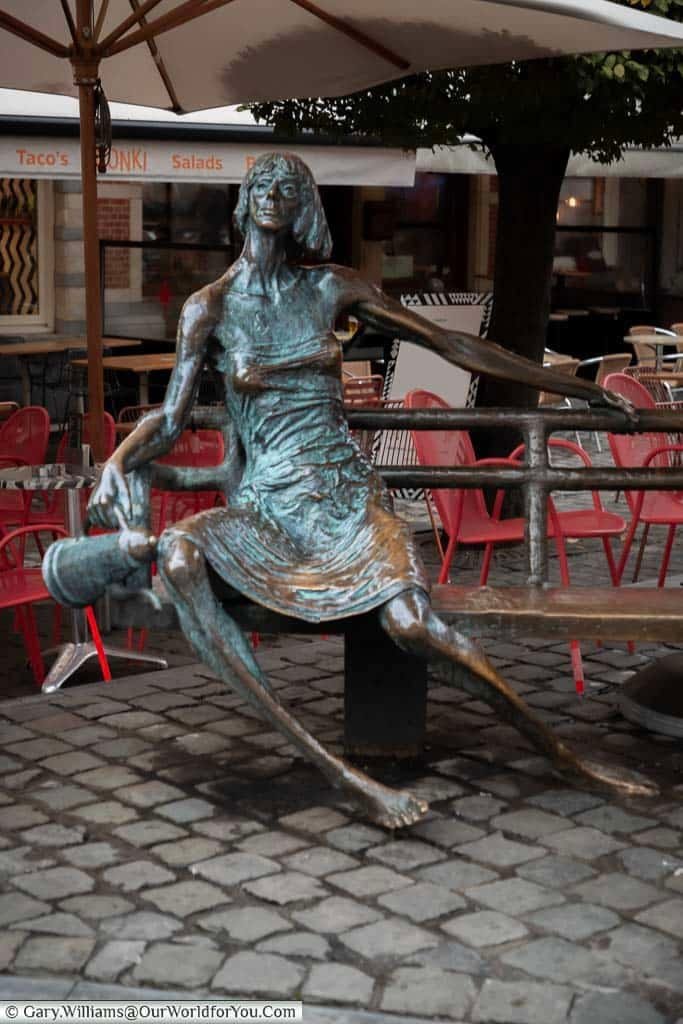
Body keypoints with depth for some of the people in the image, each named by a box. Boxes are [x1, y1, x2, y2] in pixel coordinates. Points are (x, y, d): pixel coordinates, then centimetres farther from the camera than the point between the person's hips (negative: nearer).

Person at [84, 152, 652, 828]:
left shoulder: (331, 289, 9)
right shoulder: (210, 306, 7)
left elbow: (452, 345, 13)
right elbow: (170, 417, 5)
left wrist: (578, 388, 16)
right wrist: (116, 463, -19)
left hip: (347, 490, 0)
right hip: (266, 505, 0)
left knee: (411, 623, -30)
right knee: (178, 554, -35)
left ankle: (565, 757, -11)